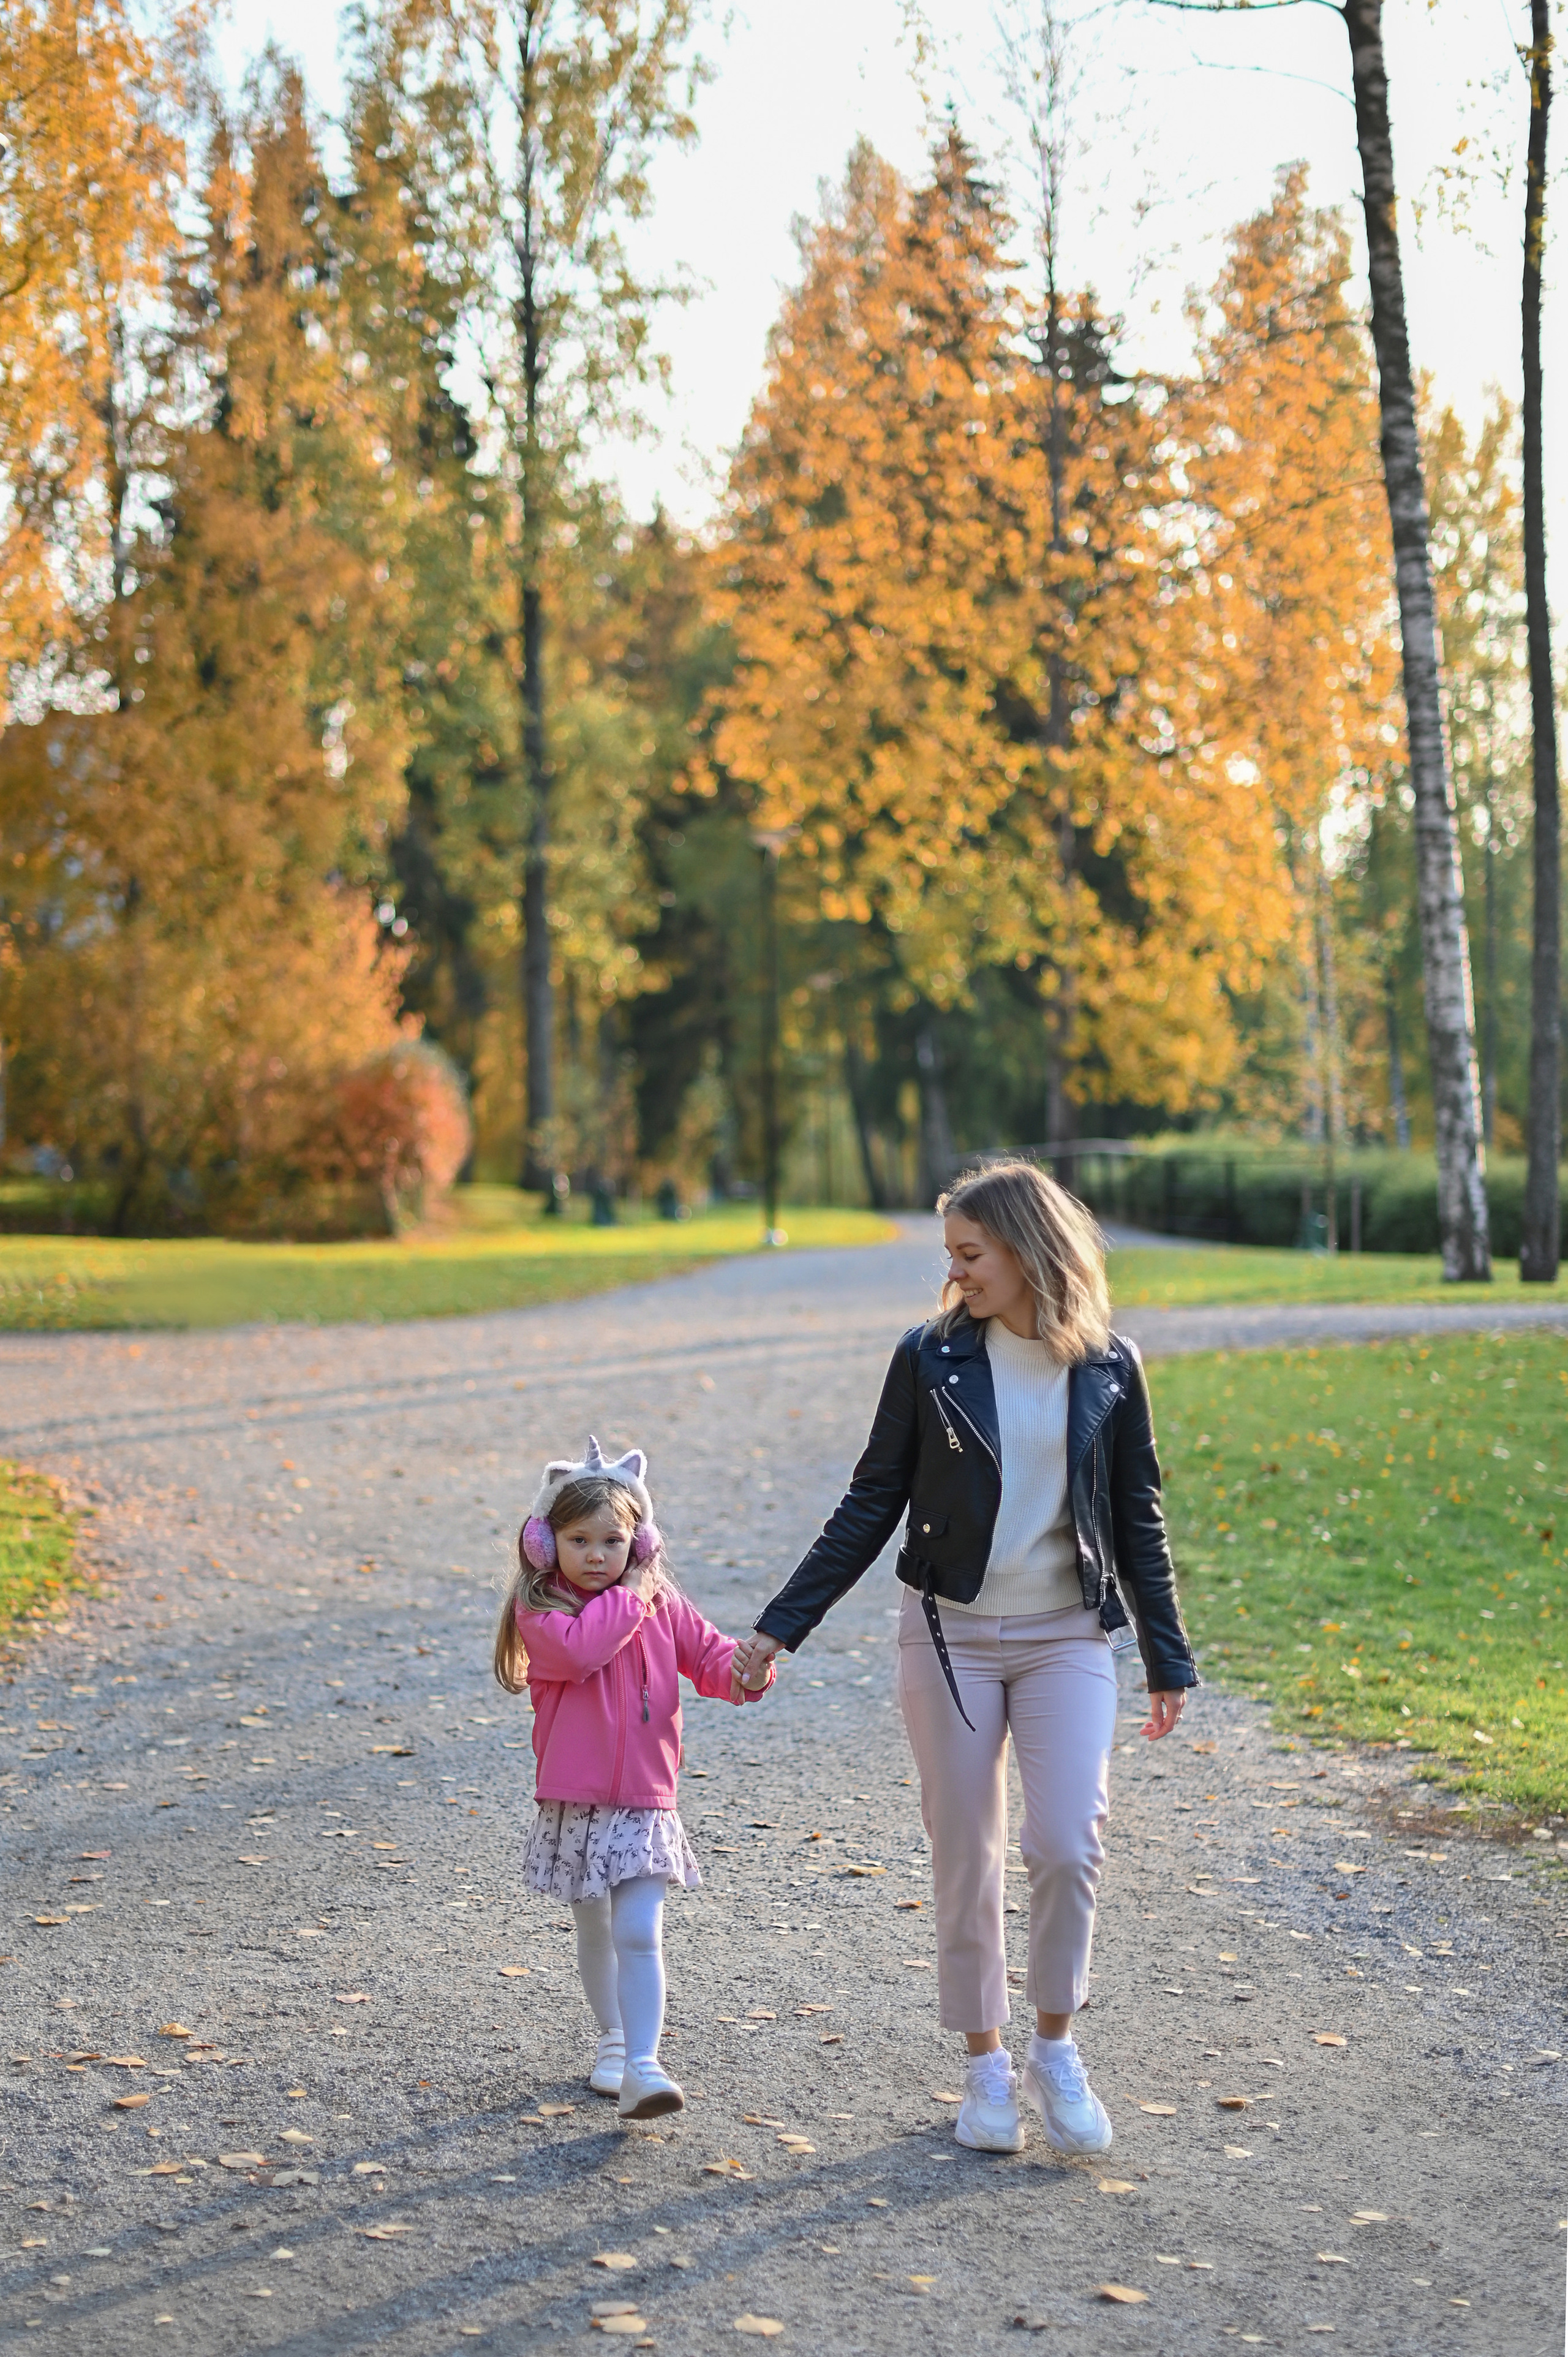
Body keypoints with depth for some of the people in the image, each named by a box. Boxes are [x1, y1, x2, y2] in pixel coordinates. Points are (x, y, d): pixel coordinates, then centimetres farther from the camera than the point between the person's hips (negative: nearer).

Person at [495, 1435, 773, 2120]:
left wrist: (747, 1670, -18)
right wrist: (627, 1599, -16)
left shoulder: (661, 1606, 3)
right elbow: (579, 1649, -28)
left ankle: (641, 2066, -12)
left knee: (638, 1934, -9)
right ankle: (613, 2040, 35)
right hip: (574, 1805, -1)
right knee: (595, 1934, 16)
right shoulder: (539, 1612, -8)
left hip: (644, 1806, 1)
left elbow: (708, 1655, 4)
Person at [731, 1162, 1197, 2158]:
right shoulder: (931, 1359, -3)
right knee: (966, 1855, 4)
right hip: (951, 1636, 0)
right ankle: (986, 2066, 19)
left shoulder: (1109, 1368, -1)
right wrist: (781, 1627, -1)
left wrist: (1168, 1659, 10)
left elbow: (1137, 1520, 7)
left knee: (1068, 1844, -13)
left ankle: (1056, 2048, 8)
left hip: (1070, 1637, 0)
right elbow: (871, 1506, 2)